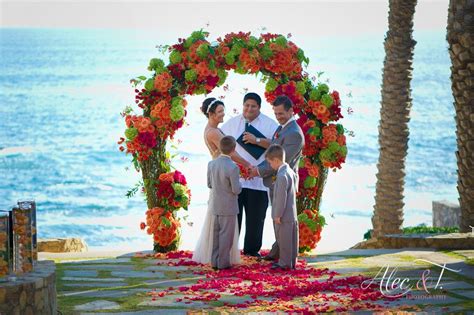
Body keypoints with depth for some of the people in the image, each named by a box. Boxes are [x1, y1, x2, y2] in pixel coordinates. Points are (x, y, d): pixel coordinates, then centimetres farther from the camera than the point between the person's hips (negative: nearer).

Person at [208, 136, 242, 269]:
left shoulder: (211, 164, -4)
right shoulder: (233, 168, -22)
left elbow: (209, 184, 6)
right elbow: (236, 190, -19)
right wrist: (239, 182, 2)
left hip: (215, 205, 6)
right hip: (228, 207, -6)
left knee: (216, 234, 15)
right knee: (226, 235, 5)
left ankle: (215, 261, 20)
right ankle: (223, 262, 9)